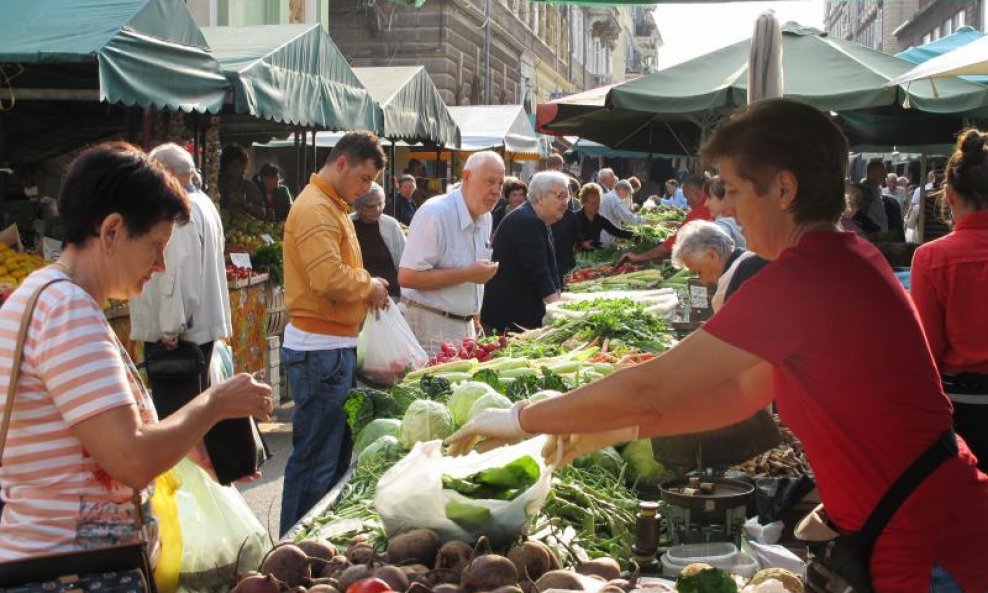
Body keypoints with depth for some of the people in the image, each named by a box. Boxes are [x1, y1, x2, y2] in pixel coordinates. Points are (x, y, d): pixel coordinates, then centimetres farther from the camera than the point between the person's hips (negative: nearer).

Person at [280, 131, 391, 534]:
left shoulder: (332, 206, 18)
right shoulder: (316, 208, -16)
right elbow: (330, 279, -27)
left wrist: (366, 288, 7)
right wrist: (368, 285, -10)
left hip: (335, 346, 11)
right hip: (320, 350, -11)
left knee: (336, 452, 17)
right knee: (316, 459, -3)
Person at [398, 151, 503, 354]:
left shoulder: (486, 217, 9)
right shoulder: (435, 214, -19)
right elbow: (407, 277, -24)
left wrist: (473, 316, 15)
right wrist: (467, 274, -23)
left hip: (465, 325, 8)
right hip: (431, 325, -8)